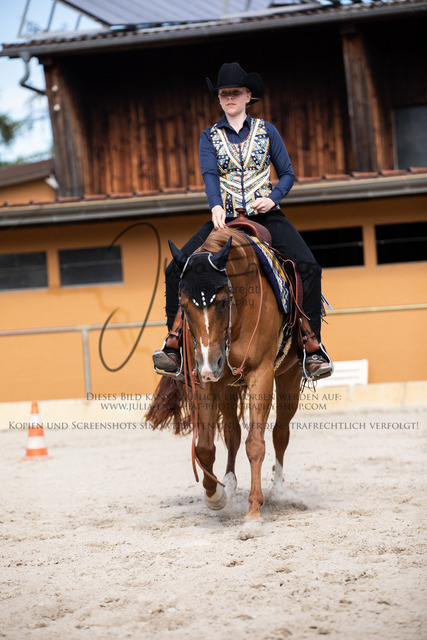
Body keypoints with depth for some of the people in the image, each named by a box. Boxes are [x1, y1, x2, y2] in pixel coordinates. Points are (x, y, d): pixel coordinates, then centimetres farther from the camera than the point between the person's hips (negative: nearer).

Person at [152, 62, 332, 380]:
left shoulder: (267, 131, 8)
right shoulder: (210, 136, 9)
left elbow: (287, 174, 9)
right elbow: (210, 174, -8)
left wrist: (273, 198, -12)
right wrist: (216, 206, -28)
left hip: (266, 215, -1)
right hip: (225, 217, 1)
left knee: (308, 267, -25)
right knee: (177, 269, -18)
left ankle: (313, 345, -18)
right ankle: (173, 343, -11)